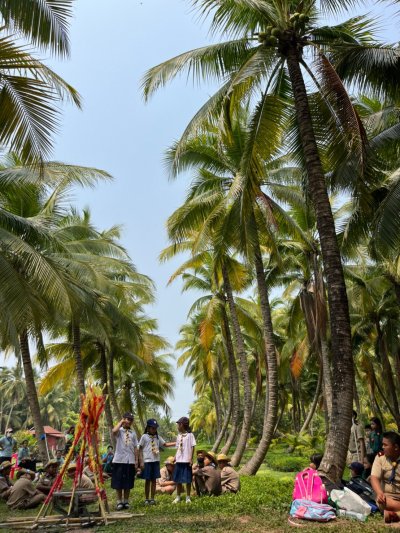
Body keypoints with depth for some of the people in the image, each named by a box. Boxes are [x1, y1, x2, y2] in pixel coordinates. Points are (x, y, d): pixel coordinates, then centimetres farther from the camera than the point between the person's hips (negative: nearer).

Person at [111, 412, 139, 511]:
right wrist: (121, 422, -14)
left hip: (130, 461, 4)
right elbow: (114, 431, -28)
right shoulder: (120, 430, -2)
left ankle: (126, 501, 21)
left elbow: (135, 448, 12)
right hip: (119, 460, -4)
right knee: (118, 482, 3)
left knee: (128, 483, 9)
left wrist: (136, 461, 6)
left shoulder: (133, 433, 11)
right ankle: (119, 502, 15)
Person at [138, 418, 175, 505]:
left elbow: (165, 444, 15)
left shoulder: (157, 437, 9)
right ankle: (146, 499, 15)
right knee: (147, 480, 3)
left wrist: (176, 443, 5)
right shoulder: (144, 436, -4)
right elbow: (140, 449, -3)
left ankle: (152, 498, 18)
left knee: (154, 480, 8)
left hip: (156, 461, 4)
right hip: (147, 461, -4)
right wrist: (141, 461, -9)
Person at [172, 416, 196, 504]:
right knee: (178, 479, 10)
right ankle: (178, 497, 21)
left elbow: (192, 447, -7)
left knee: (187, 480, 2)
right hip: (179, 460, 6)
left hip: (186, 460, -5)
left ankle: (188, 497, 15)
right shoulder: (179, 435, 10)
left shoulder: (190, 435, -6)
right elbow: (178, 448, 14)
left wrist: (191, 459, -11)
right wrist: (175, 457, 8)